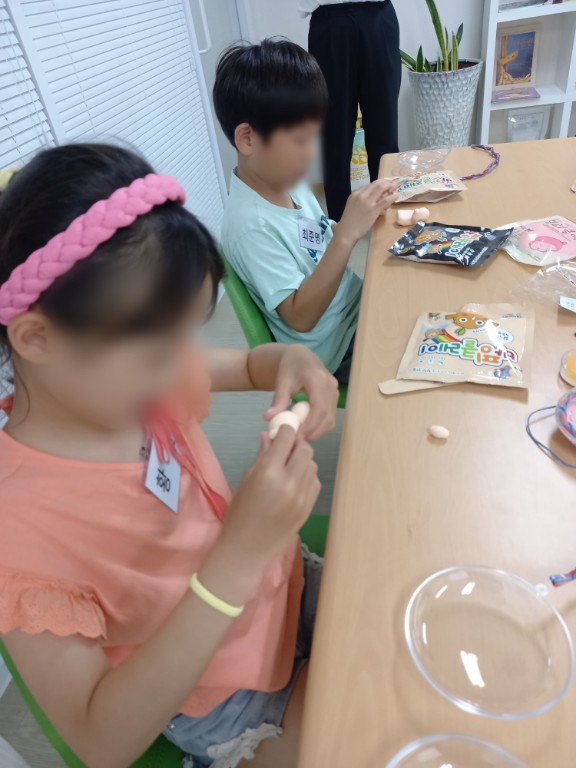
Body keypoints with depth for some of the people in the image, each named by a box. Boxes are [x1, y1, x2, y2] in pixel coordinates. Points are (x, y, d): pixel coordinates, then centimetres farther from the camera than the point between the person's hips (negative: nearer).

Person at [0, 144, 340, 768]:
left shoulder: (122, 376, -15)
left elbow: (241, 366, 3)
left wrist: (292, 362, -22)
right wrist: (239, 556, -39)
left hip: (282, 589, 6)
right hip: (230, 699, -5)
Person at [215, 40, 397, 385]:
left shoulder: (288, 182, -2)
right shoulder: (252, 224, -27)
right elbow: (300, 317, -28)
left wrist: (362, 217, -8)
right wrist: (347, 235, -34)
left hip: (357, 308, 7)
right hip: (336, 353, -7)